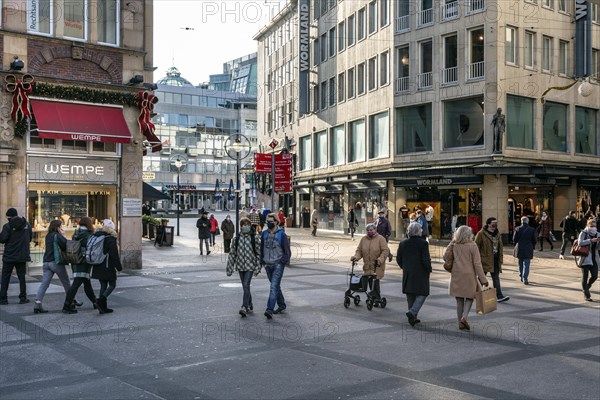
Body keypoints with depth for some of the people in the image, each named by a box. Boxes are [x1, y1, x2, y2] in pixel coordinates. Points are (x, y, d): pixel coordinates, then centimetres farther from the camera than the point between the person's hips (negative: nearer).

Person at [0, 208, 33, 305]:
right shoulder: (27, 224, 2)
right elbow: (30, 237, 8)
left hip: (9, 256, -3)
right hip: (22, 256, 3)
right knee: (21, 277, 10)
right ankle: (23, 298, 9)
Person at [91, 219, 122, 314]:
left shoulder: (96, 236, 8)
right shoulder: (110, 238, -14)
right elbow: (114, 255, -13)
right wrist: (119, 267, -5)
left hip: (98, 267, 7)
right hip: (108, 267, -7)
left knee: (103, 286, 13)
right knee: (112, 285, 6)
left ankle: (103, 308, 10)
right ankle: (101, 300, -15)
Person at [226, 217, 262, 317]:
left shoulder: (254, 239, -4)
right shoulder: (237, 239, 4)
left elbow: (259, 254, -3)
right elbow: (232, 253, 7)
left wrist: (258, 268, -8)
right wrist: (229, 268, 5)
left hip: (250, 267, -4)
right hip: (240, 266, 4)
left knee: (246, 286, -15)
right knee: (245, 287, 12)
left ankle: (244, 307, -17)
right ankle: (250, 306, 27)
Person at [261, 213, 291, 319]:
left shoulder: (281, 234, -6)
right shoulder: (264, 234, 7)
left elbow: (287, 251, -4)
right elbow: (261, 249, 16)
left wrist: (284, 261, -11)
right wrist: (261, 262, 12)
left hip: (278, 264, -6)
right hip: (268, 265, 6)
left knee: (274, 286, -14)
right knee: (276, 286, 16)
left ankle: (269, 310, -20)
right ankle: (281, 305, 32)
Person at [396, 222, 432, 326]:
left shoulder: (403, 243, 1)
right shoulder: (423, 243, -14)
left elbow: (398, 259, 5)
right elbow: (426, 260, -16)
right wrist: (429, 270, 1)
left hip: (407, 274, 5)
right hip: (420, 274, -5)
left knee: (410, 295, 14)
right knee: (422, 294, 6)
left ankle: (413, 317, 19)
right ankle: (412, 312, -13)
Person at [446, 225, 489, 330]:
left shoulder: (454, 246, -2)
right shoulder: (472, 246, -10)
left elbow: (445, 257, 6)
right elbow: (477, 264, -10)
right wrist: (483, 279, -5)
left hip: (456, 276, 3)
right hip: (469, 275, -3)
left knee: (459, 300, 12)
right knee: (469, 298, 14)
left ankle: (460, 322, 14)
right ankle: (464, 317, -7)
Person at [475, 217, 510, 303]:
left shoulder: (497, 233, 12)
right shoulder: (481, 234, -10)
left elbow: (500, 247, 19)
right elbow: (476, 246, -9)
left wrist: (501, 258, 13)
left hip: (495, 260, 6)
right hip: (485, 260, -6)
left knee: (496, 278, 2)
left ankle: (499, 296, -1)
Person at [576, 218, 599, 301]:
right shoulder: (583, 233, -6)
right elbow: (580, 243, -22)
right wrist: (591, 240, -29)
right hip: (585, 258, -5)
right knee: (585, 276, 1)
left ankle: (587, 286, 32)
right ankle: (586, 295, 9)